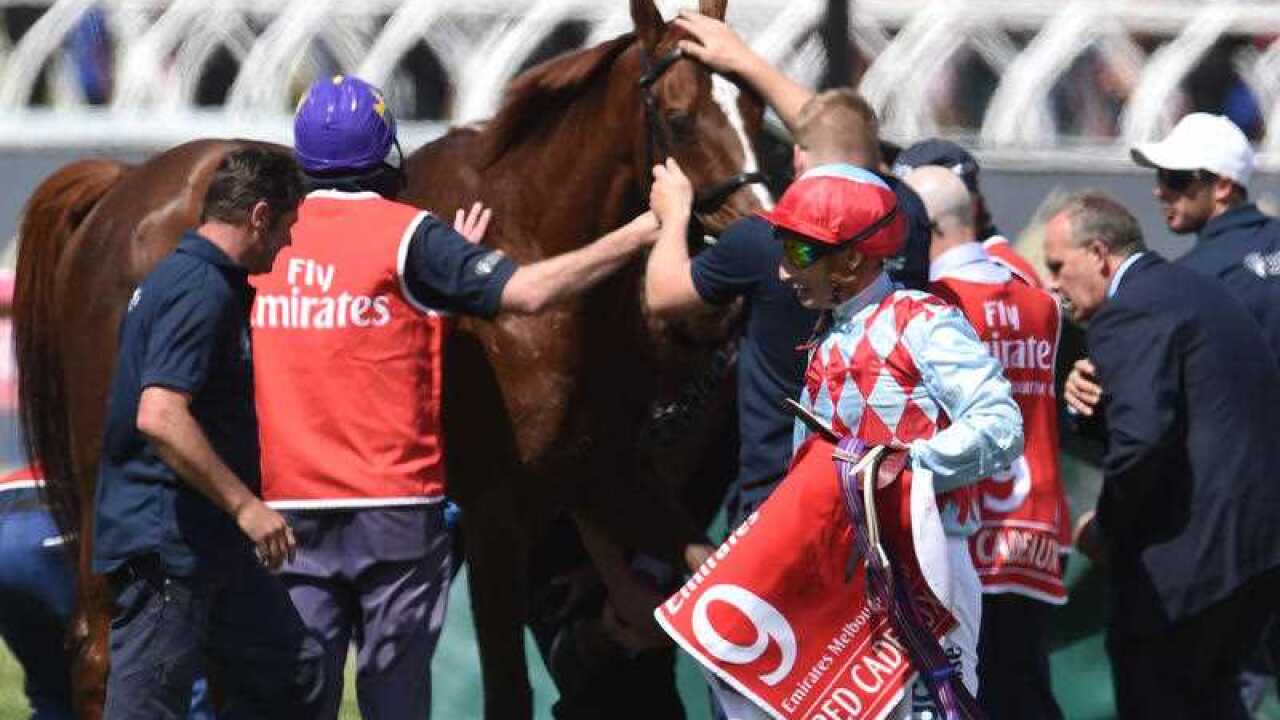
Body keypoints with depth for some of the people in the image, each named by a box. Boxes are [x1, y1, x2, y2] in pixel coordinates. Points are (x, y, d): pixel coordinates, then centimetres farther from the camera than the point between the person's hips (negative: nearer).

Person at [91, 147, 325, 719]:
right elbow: (159, 416, -29)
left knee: (294, 673, 13)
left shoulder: (176, 279, 16)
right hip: (165, 543, -11)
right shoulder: (204, 292, -17)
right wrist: (246, 506, -24)